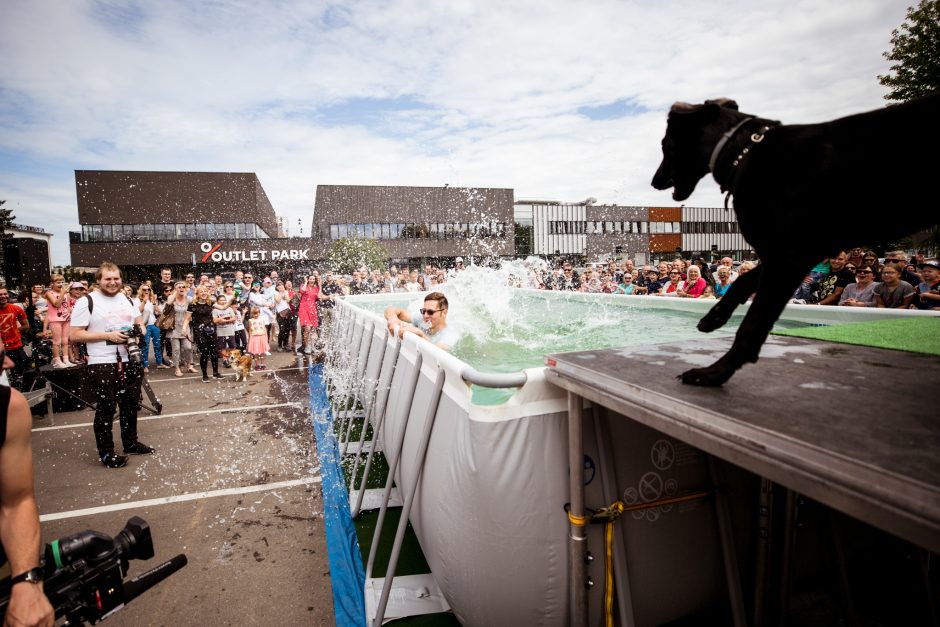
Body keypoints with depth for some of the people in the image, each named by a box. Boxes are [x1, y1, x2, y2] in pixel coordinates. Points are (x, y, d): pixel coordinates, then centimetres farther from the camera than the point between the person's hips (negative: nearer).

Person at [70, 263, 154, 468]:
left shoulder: (127, 299, 11)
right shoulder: (86, 302, -7)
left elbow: (139, 322, 22)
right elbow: (76, 335, -10)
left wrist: (140, 331, -2)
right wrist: (108, 335, -20)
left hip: (131, 361, 6)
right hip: (102, 364, -6)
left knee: (131, 404, 15)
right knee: (106, 408, 2)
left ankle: (131, 442, 30)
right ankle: (106, 452, 13)